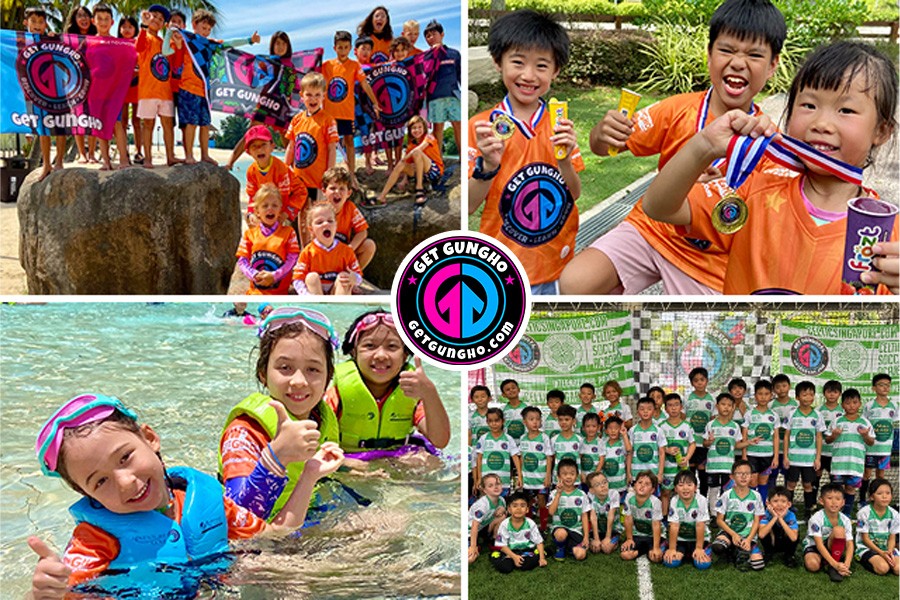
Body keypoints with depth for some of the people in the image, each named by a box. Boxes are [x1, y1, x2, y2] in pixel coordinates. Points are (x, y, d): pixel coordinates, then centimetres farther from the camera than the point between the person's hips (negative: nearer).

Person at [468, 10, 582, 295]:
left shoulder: (560, 124, 1)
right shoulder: (480, 127, -8)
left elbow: (575, 194, 1)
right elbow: (468, 206, -8)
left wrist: (565, 160, -17)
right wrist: (488, 165, -24)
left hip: (556, 262, 3)